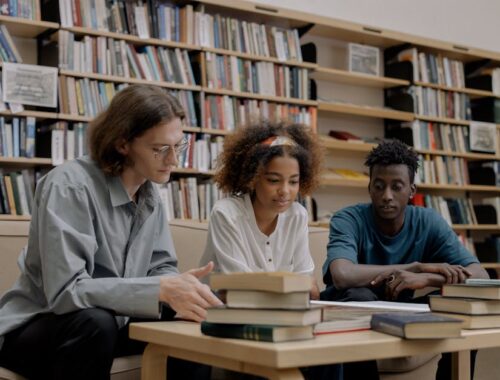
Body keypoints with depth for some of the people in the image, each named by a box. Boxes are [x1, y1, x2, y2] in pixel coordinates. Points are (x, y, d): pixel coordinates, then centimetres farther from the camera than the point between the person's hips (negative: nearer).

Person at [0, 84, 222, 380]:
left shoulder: (149, 193, 0)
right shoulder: (70, 186, -24)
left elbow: (161, 268, 2)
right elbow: (66, 291, -31)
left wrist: (179, 288, -23)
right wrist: (161, 290, -40)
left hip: (108, 324, 7)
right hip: (35, 328, -6)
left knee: (196, 325, -11)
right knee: (94, 323, -37)